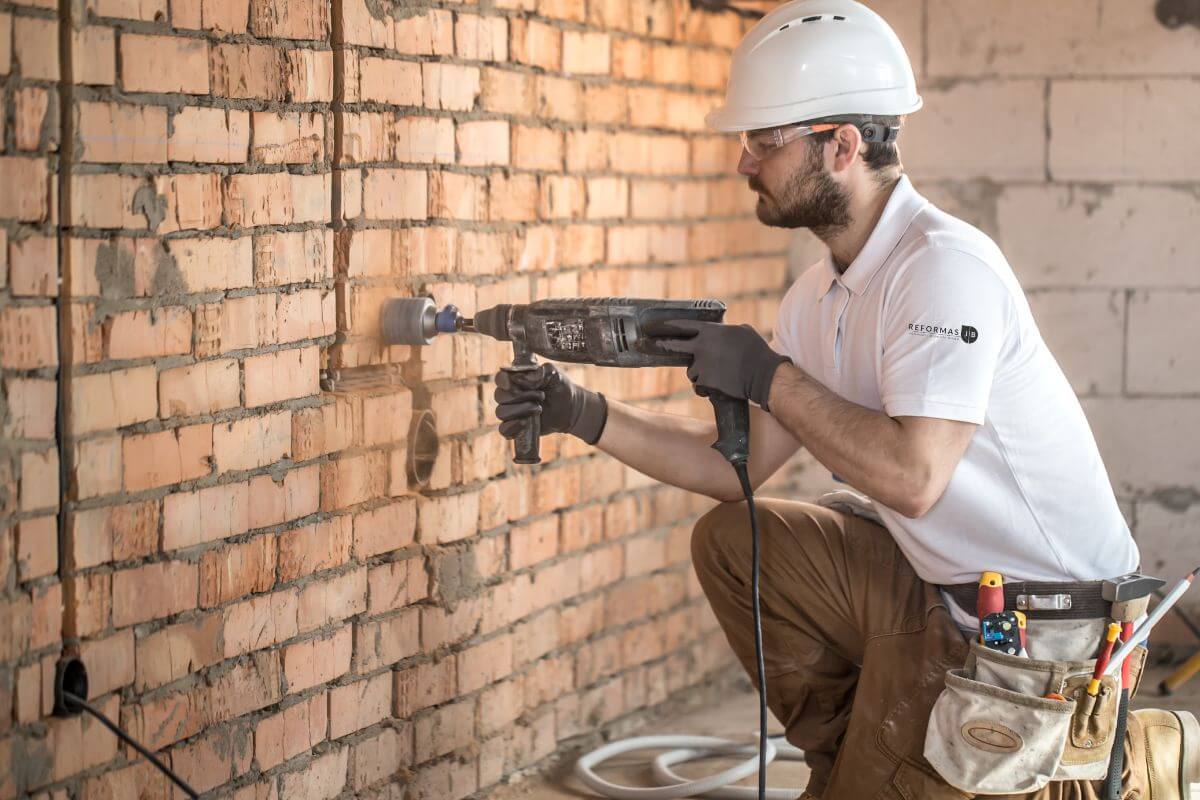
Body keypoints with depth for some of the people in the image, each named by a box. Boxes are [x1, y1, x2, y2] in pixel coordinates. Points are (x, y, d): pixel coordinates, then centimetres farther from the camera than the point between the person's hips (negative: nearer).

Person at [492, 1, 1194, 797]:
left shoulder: (944, 267, -24)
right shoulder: (821, 296, 6)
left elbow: (912, 476, -34)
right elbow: (741, 464, 8)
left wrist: (769, 376, -23)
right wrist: (586, 415, -1)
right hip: (936, 582, 9)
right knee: (729, 542, 10)